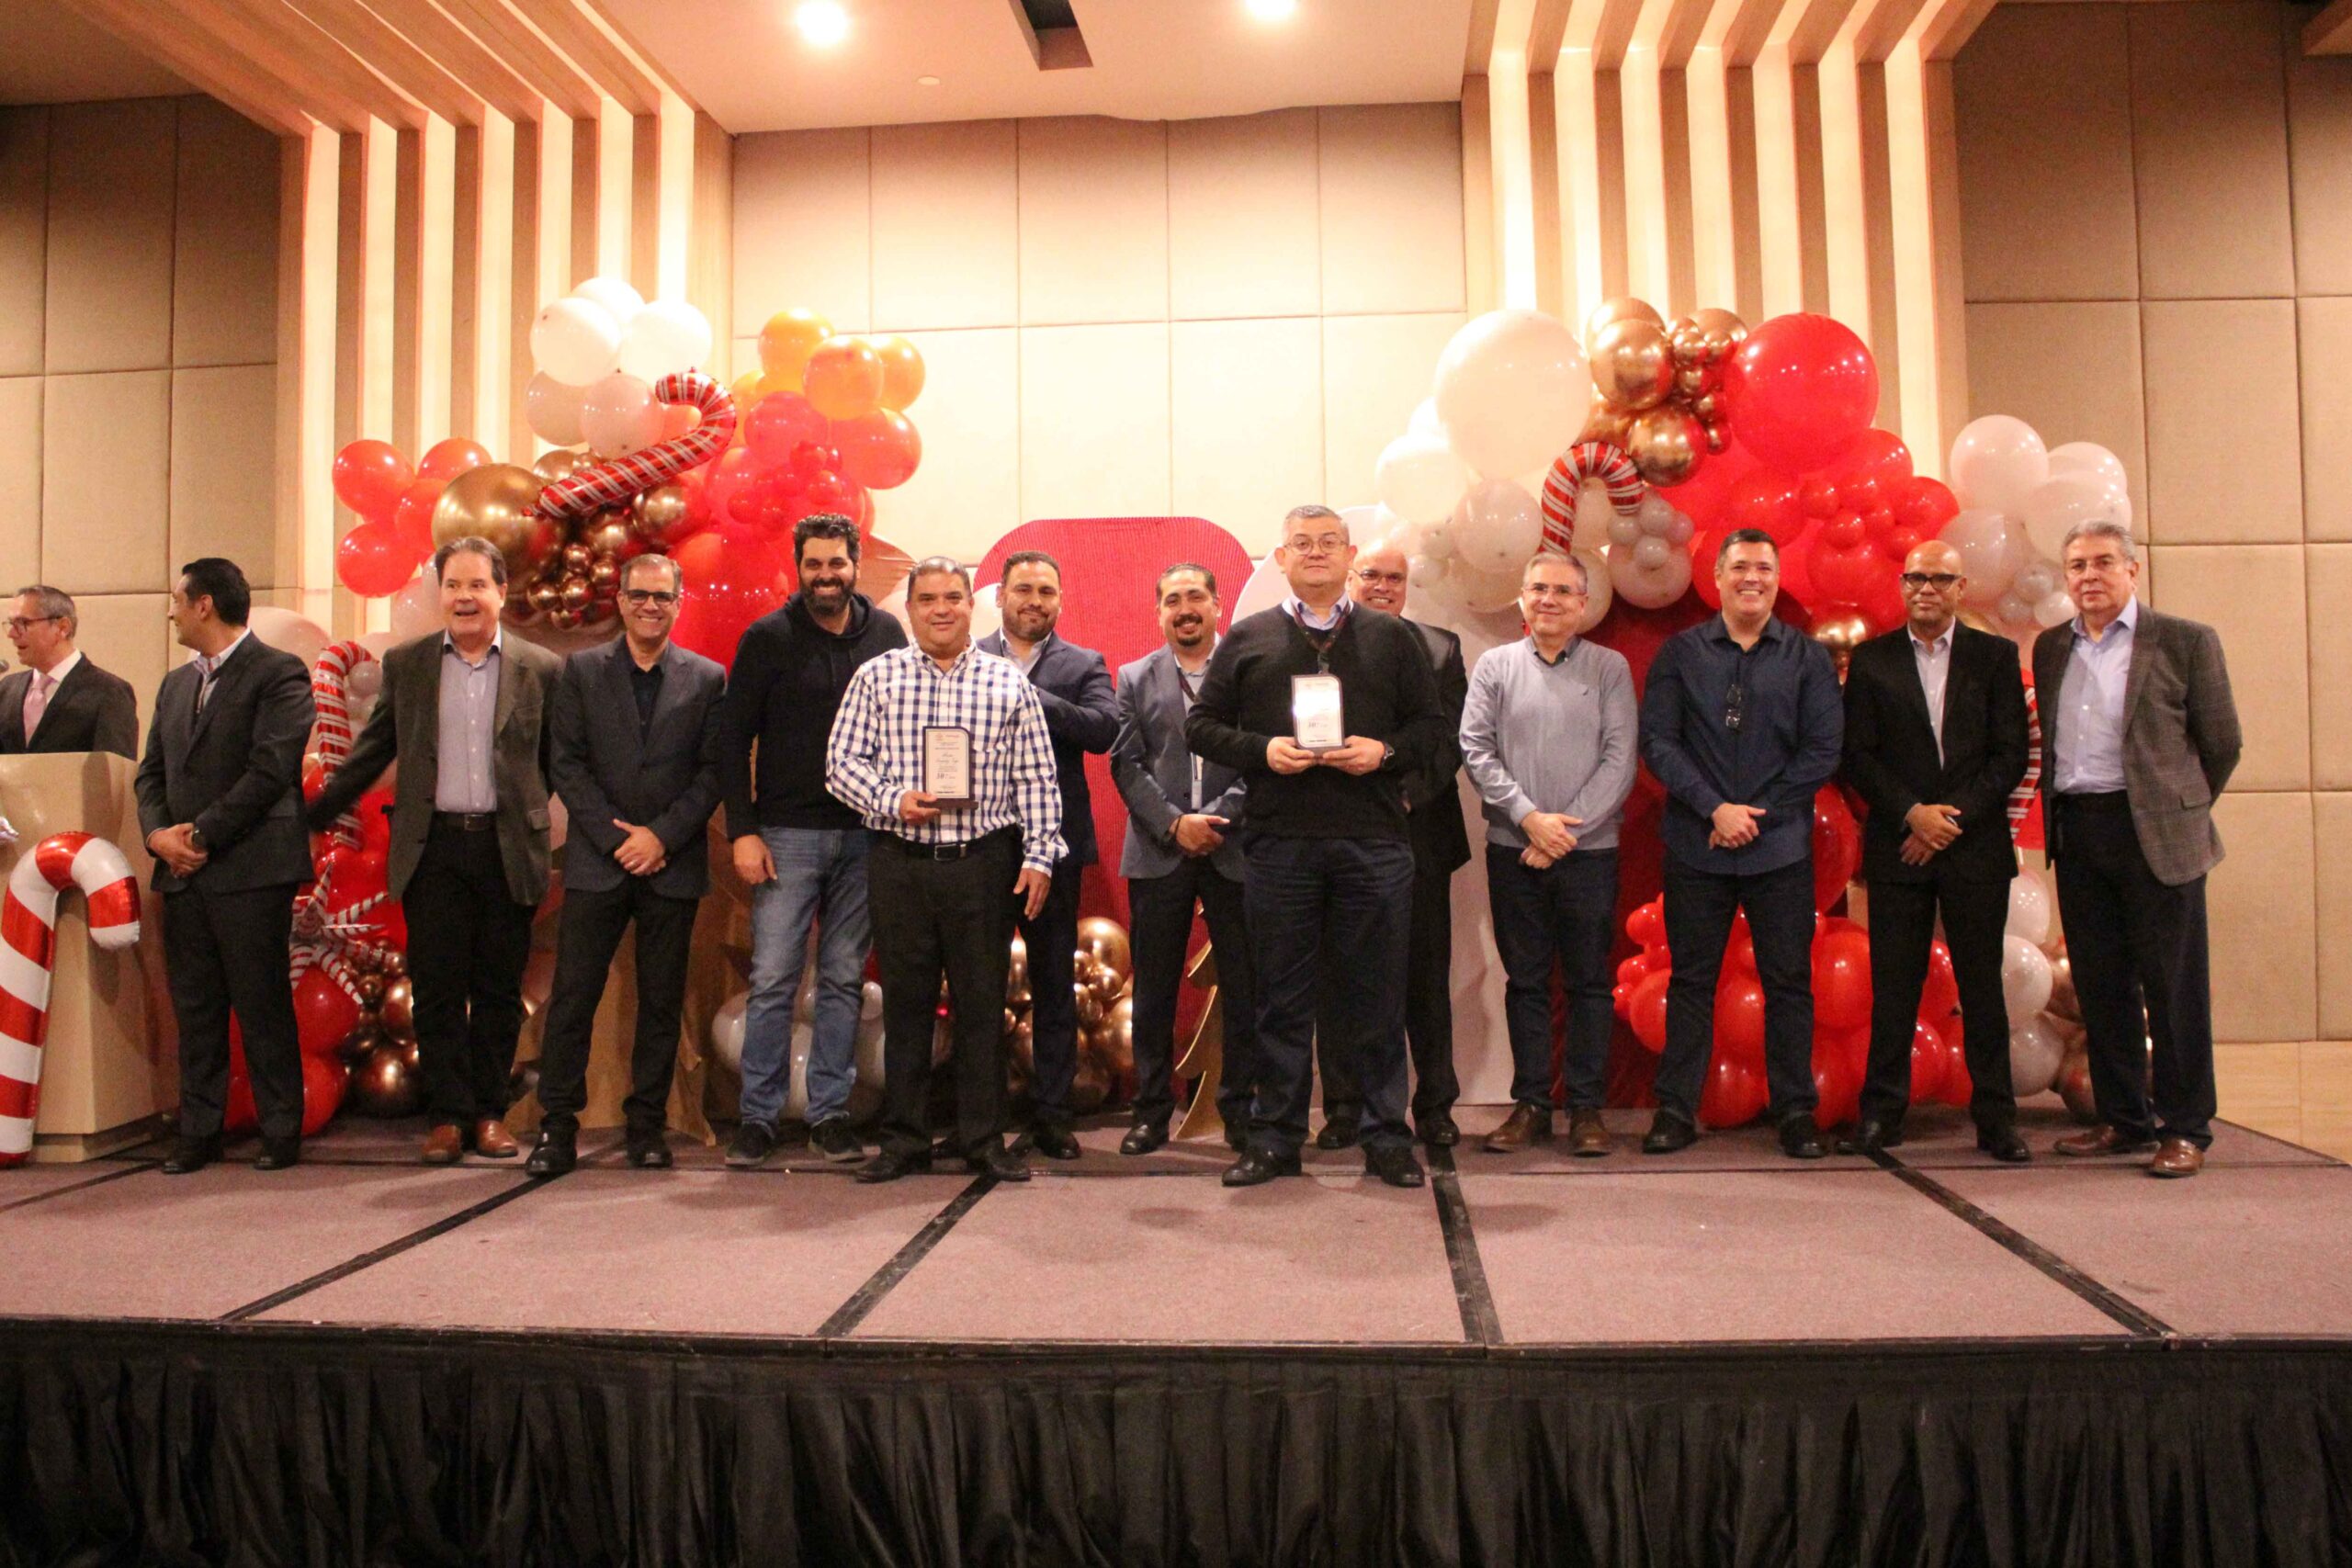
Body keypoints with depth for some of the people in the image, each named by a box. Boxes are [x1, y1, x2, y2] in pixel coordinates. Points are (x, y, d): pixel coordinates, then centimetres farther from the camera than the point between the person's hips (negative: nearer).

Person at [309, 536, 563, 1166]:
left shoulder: (540, 668, 5)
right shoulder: (405, 664, 9)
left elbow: (558, 762, 8)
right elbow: (370, 754, 13)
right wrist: (312, 816, 9)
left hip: (508, 848, -1)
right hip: (433, 848, 1)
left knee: (499, 990, 6)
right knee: (437, 990, 2)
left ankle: (490, 1112, 17)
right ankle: (449, 1114, 11)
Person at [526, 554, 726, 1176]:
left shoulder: (707, 679, 7)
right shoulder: (581, 671, 8)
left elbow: (713, 771, 1)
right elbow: (566, 764, 2)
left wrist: (662, 836, -10)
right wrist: (617, 837, -8)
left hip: (673, 863, 0)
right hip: (597, 861, 0)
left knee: (662, 1002, 5)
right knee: (572, 996, 0)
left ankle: (647, 1125, 15)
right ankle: (558, 1125, 8)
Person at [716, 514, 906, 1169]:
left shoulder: (887, 635, 6)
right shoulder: (767, 638, 0)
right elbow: (733, 739, 0)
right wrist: (743, 831, -7)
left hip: (865, 836, 2)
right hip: (788, 835, -2)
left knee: (844, 979, 8)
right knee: (773, 980, -1)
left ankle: (831, 1113, 17)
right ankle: (758, 1117, 10)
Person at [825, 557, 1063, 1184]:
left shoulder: (1009, 684, 6)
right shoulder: (876, 677, 6)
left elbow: (1036, 779, 6)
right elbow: (842, 761, 3)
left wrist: (1038, 855, -1)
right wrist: (894, 800, -12)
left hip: (984, 865, 0)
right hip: (900, 865, 0)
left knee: (982, 1003, 4)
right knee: (905, 1002, 6)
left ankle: (984, 1140, 15)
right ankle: (904, 1140, 17)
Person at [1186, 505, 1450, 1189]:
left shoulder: (1392, 638, 11)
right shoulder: (1246, 639, 10)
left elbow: (1433, 726, 9)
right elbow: (1202, 724, 8)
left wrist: (1384, 752, -10)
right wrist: (1261, 751, -8)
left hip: (1374, 842, 0)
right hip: (1279, 843, 0)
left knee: (1379, 996, 4)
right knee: (1282, 997, 7)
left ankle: (1387, 1137, 15)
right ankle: (1275, 1137, 17)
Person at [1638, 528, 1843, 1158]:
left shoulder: (1808, 657, 6)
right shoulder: (1679, 653, 5)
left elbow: (1823, 751, 0)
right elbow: (1658, 741, -2)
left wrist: (1757, 813, -8)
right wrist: (1714, 808, -12)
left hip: (1781, 848, 0)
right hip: (1696, 847, 0)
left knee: (1789, 982, 5)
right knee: (1691, 979, 5)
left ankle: (1796, 1112, 16)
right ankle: (1676, 1109, 13)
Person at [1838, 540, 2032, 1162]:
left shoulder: (1996, 656, 7)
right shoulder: (1871, 660, 7)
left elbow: (2011, 755, 1)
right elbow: (1857, 755, 2)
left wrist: (1954, 816, -9)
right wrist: (1912, 813, -11)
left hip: (1976, 847, 0)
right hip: (1897, 847, 0)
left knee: (1982, 983, 4)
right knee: (1893, 986, 2)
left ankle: (1996, 1117, 12)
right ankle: (1881, 1113, 9)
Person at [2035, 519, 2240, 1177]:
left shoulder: (2185, 641, -2)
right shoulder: (2051, 648, 12)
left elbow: (2221, 743, 2)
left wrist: (2180, 812, 8)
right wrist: (2058, 816, 12)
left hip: (2154, 835, -5)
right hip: (2076, 832, 5)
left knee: (2173, 985, 0)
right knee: (2100, 985, 10)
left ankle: (2184, 1128, 10)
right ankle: (2122, 1120, 20)